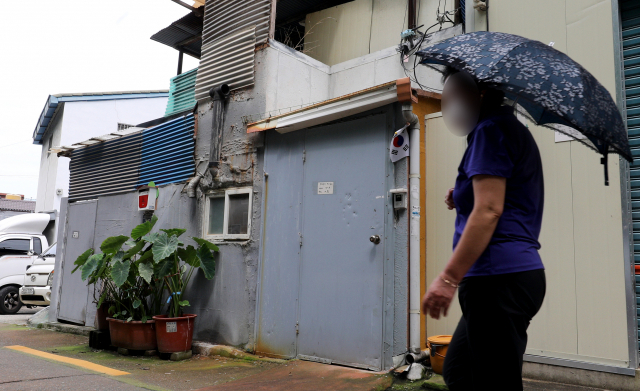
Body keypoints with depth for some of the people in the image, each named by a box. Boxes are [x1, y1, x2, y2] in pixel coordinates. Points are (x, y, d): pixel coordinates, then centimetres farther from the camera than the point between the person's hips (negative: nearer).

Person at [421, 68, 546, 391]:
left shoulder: (491, 129, -8)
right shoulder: (515, 131, 23)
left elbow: (489, 210, -20)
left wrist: (449, 277, -21)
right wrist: (463, 200, 15)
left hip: (498, 279, -11)